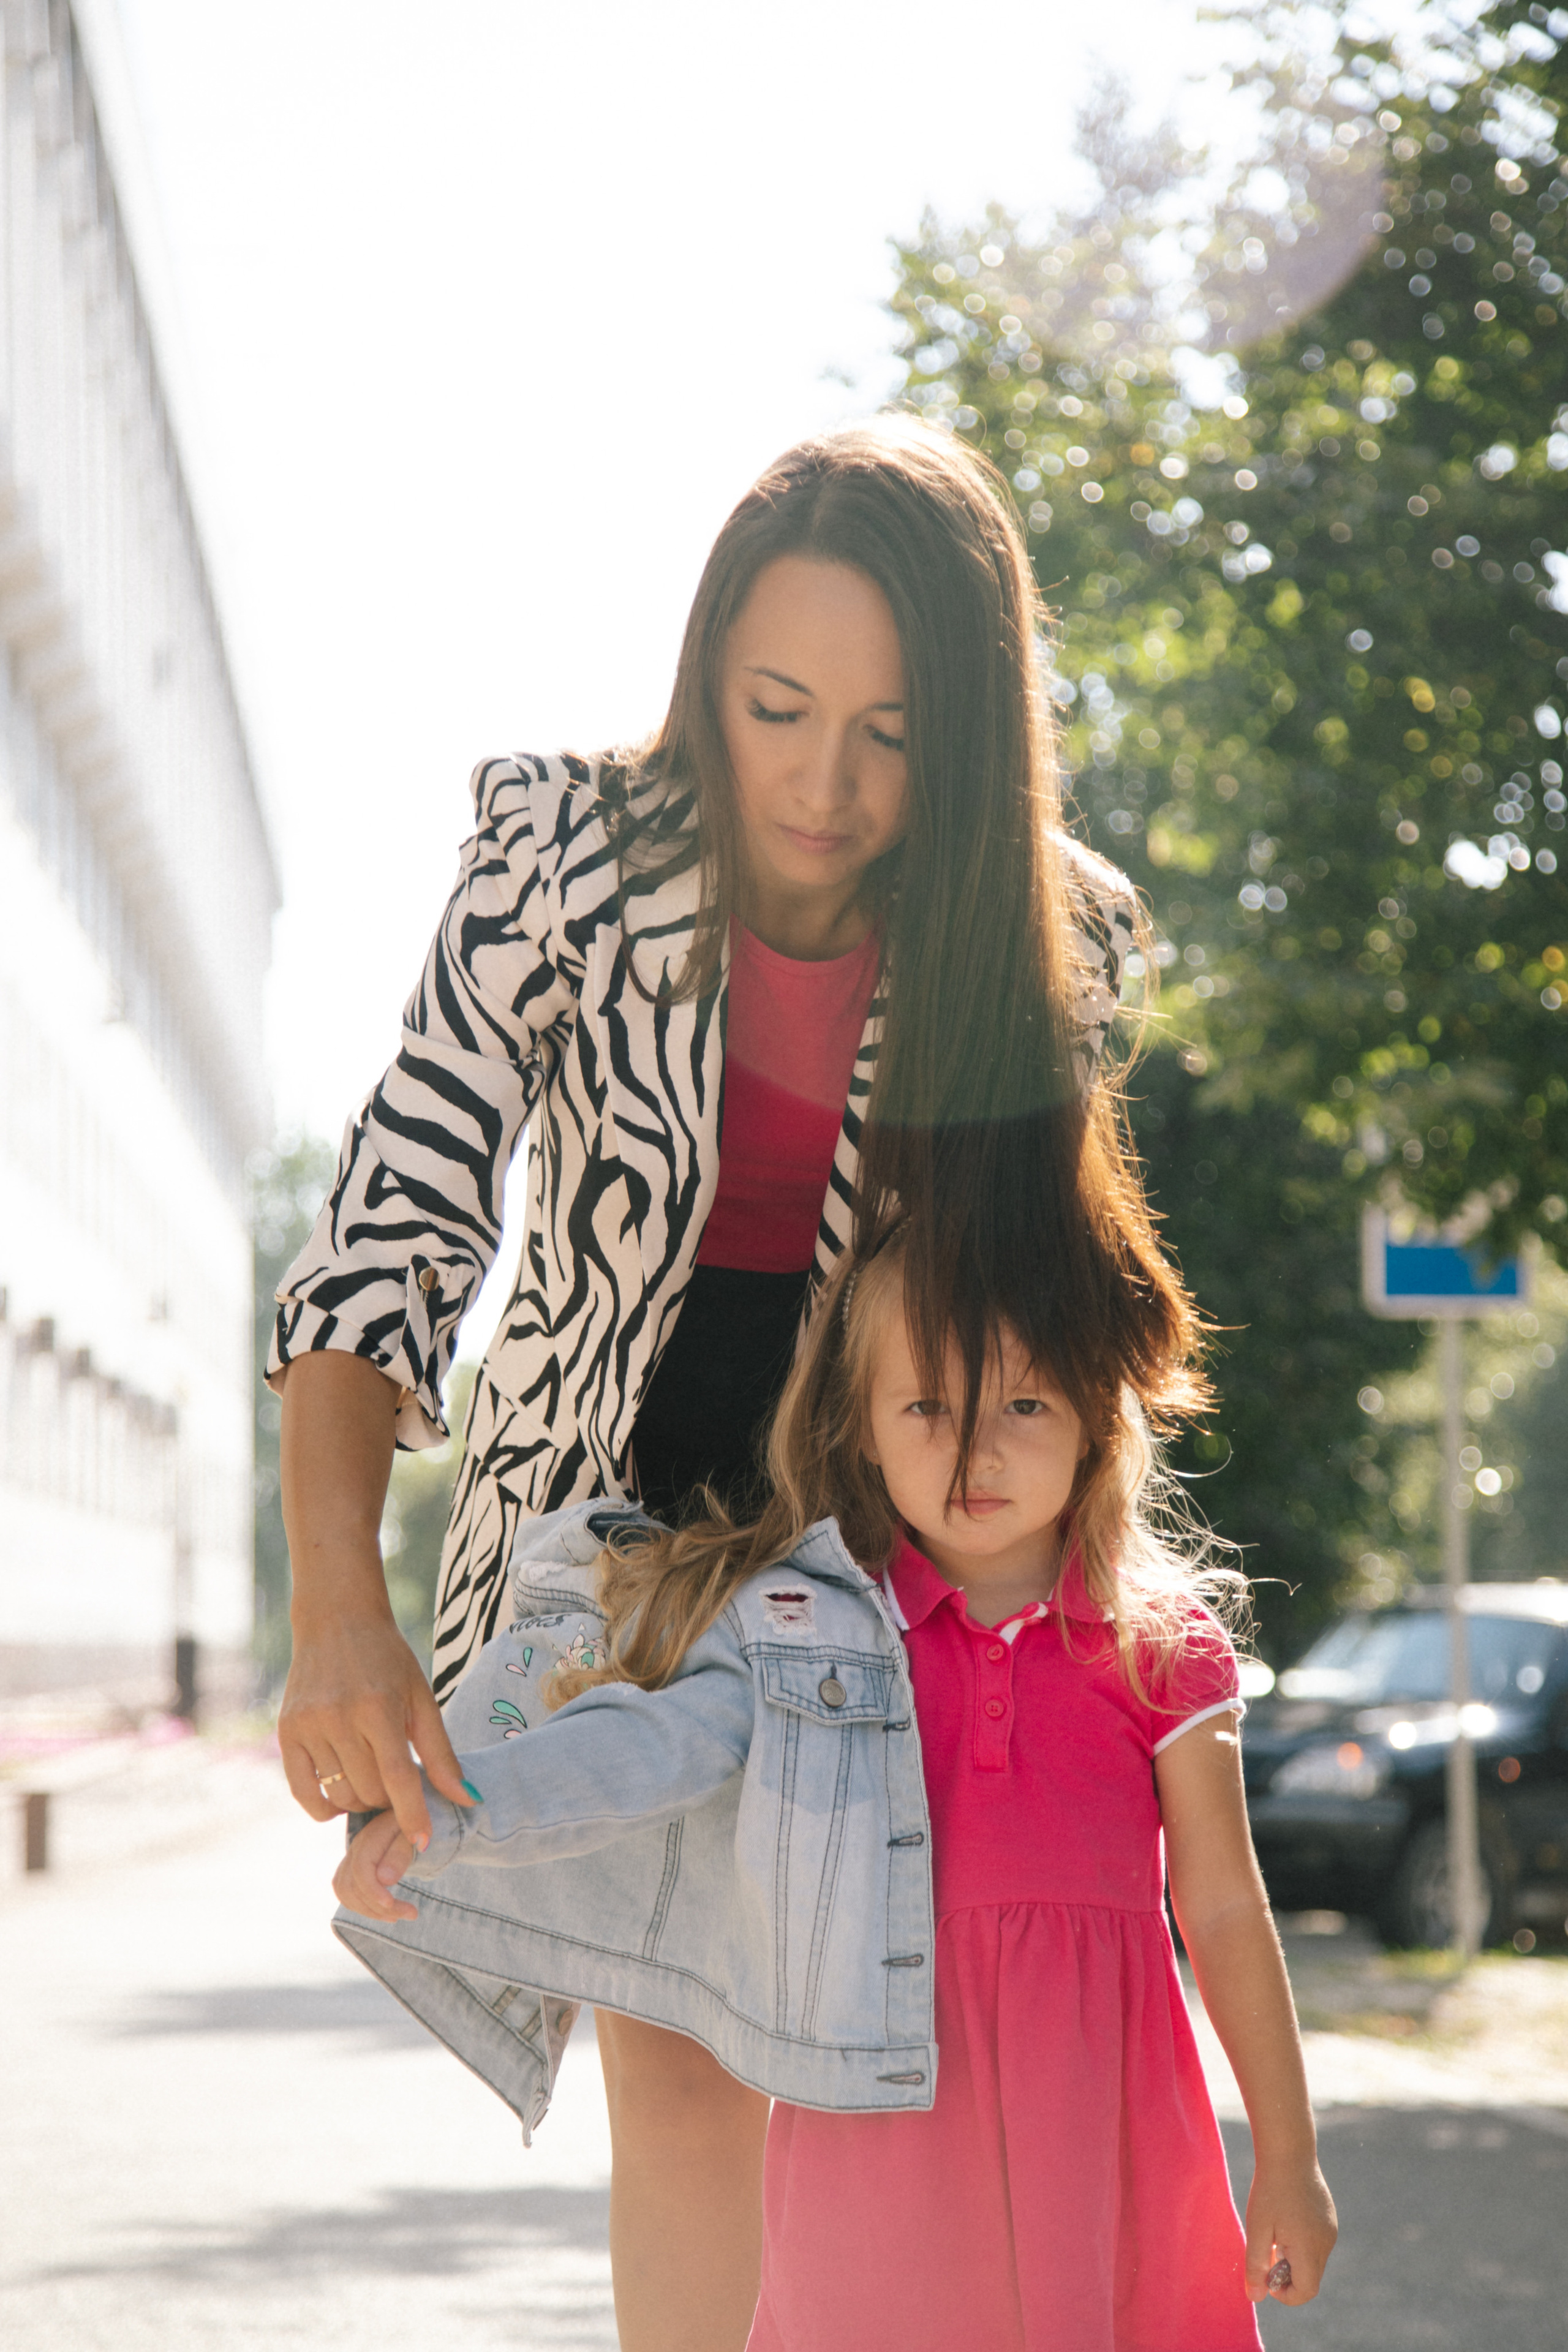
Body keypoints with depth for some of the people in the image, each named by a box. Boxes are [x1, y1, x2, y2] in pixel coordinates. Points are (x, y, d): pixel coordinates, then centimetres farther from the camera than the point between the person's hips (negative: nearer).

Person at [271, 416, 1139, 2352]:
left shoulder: (1046, 941, -10)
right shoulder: (566, 863, -15)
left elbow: (1040, 1285, -2)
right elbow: (385, 1241, -18)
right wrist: (339, 1618, -30)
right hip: (612, 1536, -1)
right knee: (678, 2083, -4)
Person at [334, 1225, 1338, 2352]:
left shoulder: (1159, 1650, 3)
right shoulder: (808, 1628, 3)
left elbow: (1225, 1912, 7)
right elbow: (652, 1743, -11)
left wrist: (1288, 2158, 11)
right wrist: (439, 1814, -27)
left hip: (1098, 2114, 0)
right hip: (884, 2109, 0)